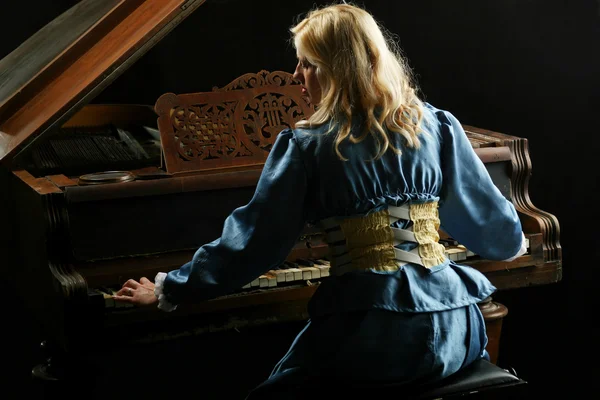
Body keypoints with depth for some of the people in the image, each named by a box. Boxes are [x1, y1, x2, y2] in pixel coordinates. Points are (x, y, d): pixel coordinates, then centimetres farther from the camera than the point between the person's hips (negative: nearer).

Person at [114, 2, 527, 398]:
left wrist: (168, 290, 8)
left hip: (366, 337, -3)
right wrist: (513, 242, 39)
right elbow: (490, 220, 15)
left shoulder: (307, 145, -4)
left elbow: (254, 239, -2)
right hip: (451, 329, 4)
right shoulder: (438, 127, 5)